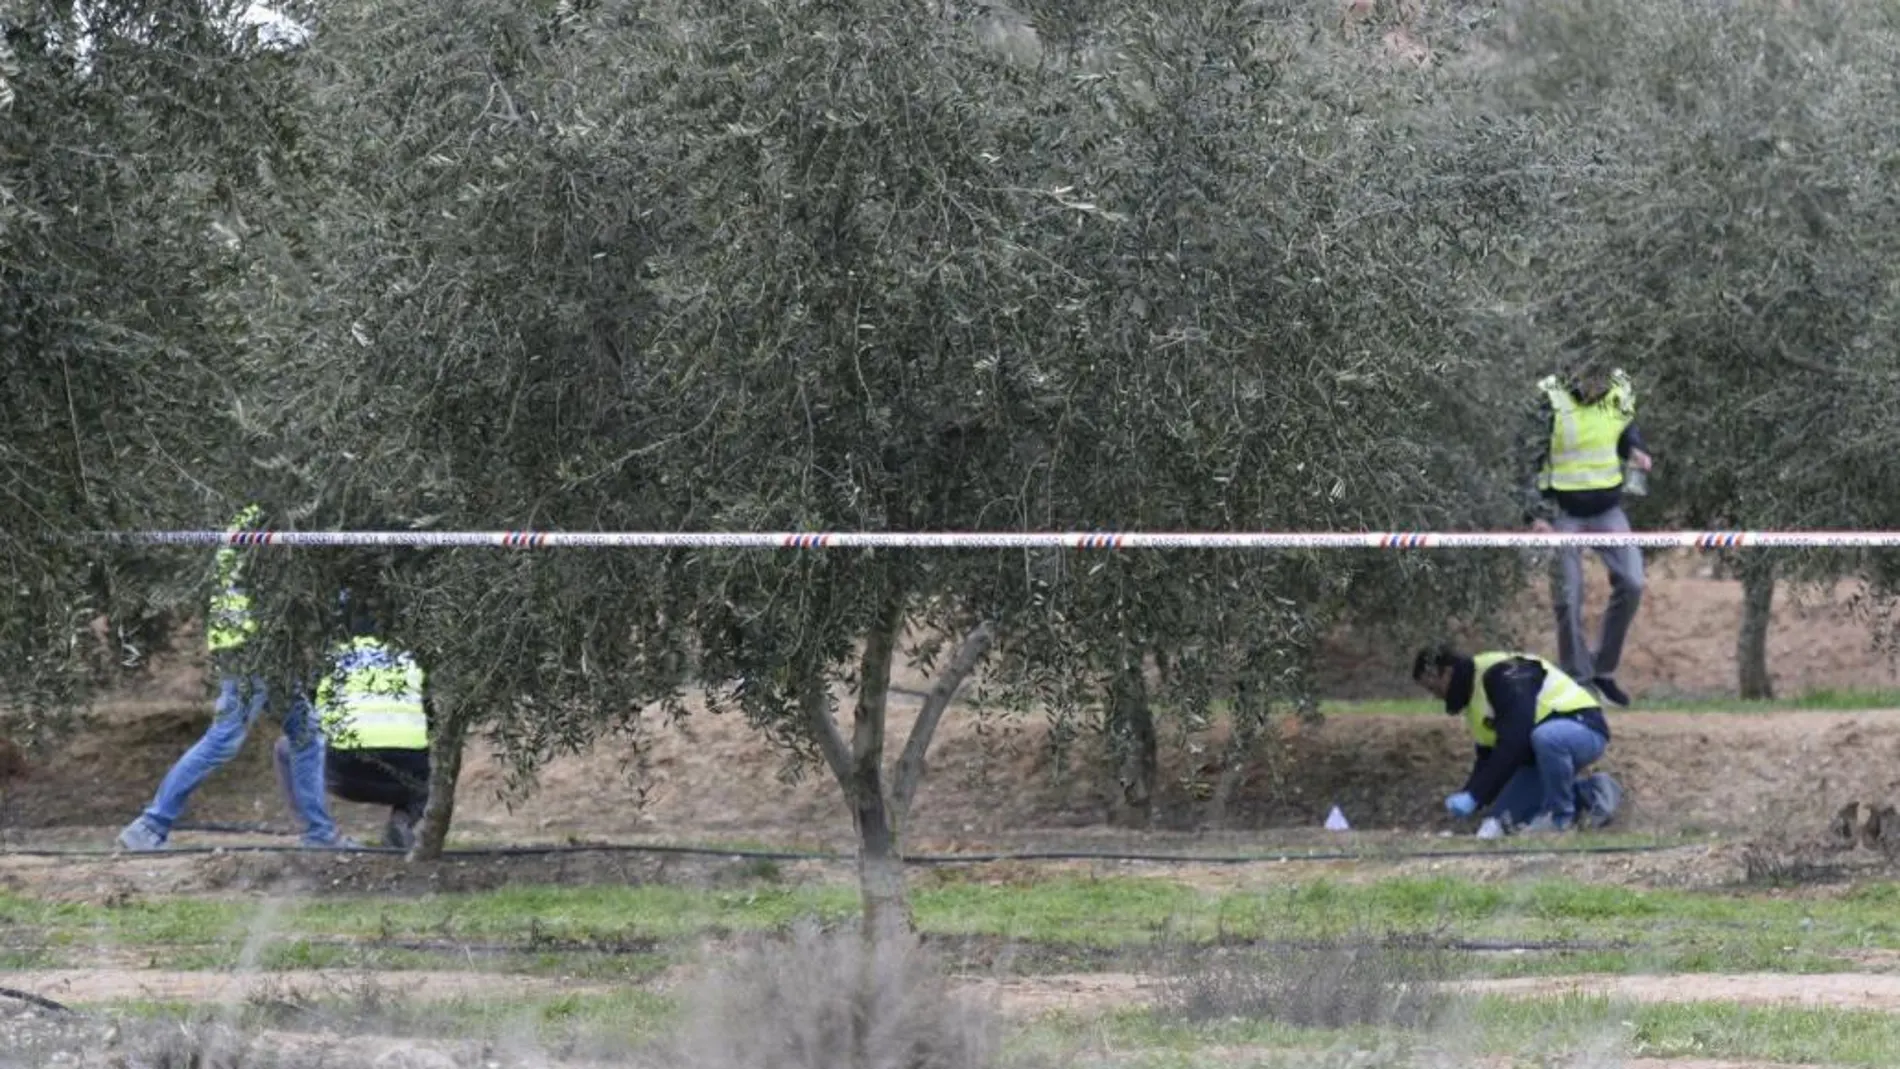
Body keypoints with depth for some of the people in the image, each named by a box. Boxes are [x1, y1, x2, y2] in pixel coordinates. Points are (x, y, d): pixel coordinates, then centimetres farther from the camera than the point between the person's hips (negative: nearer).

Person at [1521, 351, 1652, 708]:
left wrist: (1635, 449, -3)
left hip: (1608, 507, 4)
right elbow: (1530, 458, -11)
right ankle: (1578, 682, 11)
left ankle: (1604, 670, 13)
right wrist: (1537, 514, -15)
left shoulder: (1621, 390, -2)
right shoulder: (1550, 399, -16)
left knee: (1631, 583, -4)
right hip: (1564, 511, -4)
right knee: (1568, 599, -1)